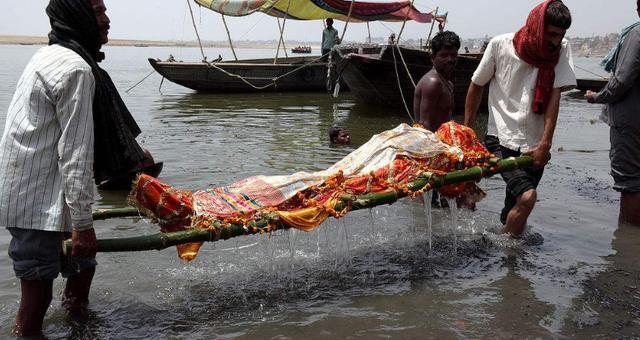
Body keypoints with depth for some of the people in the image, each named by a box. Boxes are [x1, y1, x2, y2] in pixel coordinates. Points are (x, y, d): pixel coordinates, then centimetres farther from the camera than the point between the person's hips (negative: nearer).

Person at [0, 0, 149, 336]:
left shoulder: (49, 56, 15)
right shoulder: (76, 69, -18)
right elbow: (75, 154, -21)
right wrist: (82, 223, -18)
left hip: (31, 192, 10)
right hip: (38, 203, -10)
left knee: (81, 265, 21)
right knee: (37, 289, -1)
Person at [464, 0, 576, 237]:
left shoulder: (561, 49, 0)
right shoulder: (501, 45, -7)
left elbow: (555, 96, -5)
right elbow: (476, 85, 5)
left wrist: (545, 144, -13)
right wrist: (466, 130, 8)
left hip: (534, 146, 3)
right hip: (501, 139, -3)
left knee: (513, 211, 8)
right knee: (527, 196, -21)